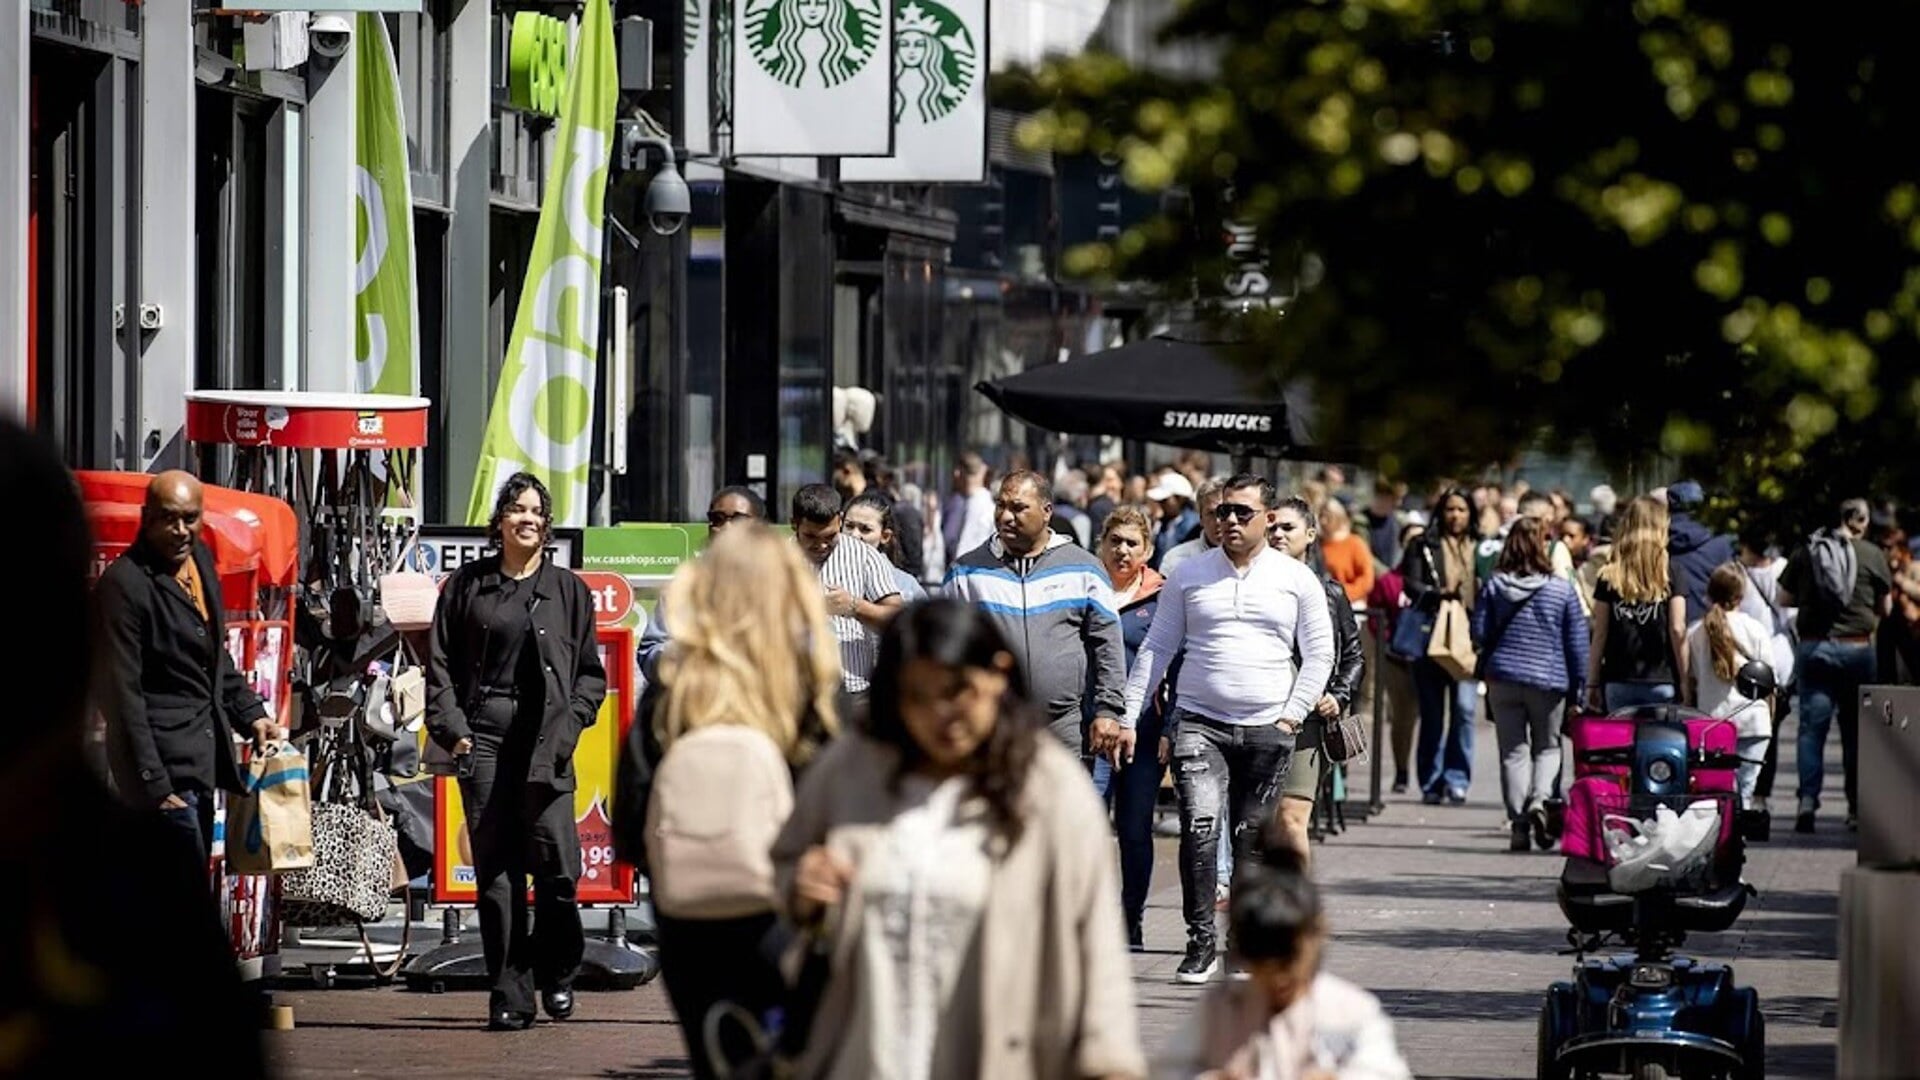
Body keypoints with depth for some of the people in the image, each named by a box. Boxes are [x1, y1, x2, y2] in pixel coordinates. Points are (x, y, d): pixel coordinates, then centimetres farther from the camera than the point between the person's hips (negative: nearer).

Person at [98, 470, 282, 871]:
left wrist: (251, 713, 15)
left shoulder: (199, 560, 11)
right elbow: (122, 694, -17)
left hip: (203, 759, 9)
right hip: (164, 764, -9)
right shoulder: (125, 584, -15)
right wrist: (153, 784, -19)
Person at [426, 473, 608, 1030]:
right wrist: (452, 727, -2)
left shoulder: (568, 589, 13)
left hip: (546, 738, -1)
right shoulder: (468, 585, 12)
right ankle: (510, 995, 1)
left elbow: (591, 671, 13)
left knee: (555, 854, -13)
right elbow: (441, 663, 11)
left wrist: (571, 720, -3)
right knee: (495, 868, -2)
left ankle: (557, 972, 8)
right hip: (484, 733, 1)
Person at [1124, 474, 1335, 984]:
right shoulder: (1189, 575, 6)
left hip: (1267, 730, 0)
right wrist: (1129, 717, 4)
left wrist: (1292, 716, -2)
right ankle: (1200, 945, -12)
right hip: (1199, 723, 0)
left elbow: (1319, 654, 8)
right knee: (1200, 828, -16)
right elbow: (1155, 649, 9)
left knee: (1251, 838, 5)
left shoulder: (1296, 579, 5)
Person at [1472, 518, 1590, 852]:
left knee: (1513, 751, 6)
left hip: (1503, 677, 1)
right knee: (1547, 747, 13)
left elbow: (1480, 634, 1)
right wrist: (1578, 686, 8)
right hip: (1548, 681, -1)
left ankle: (1518, 824, 0)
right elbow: (1577, 642, -1)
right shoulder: (1561, 590, -4)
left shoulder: (1494, 586, -1)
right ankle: (1540, 800, -14)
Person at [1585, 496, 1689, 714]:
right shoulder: (1671, 575, -2)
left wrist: (1592, 684, 9)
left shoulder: (1609, 578, 3)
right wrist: (1683, 680, 2)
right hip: (1661, 683, -2)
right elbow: (1677, 630, -5)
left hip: (1618, 682, 2)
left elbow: (1599, 634, 4)